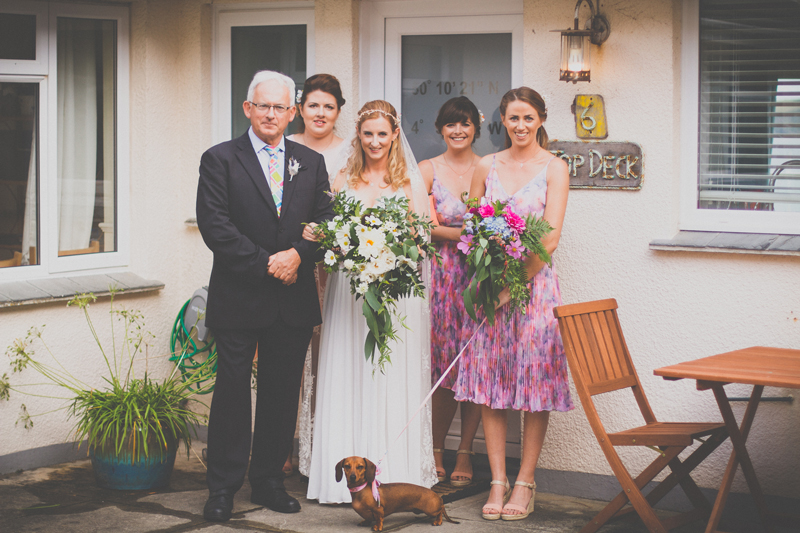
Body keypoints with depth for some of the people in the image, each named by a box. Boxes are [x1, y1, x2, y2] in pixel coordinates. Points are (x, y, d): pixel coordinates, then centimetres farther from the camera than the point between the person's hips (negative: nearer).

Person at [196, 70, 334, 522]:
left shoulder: (312, 163, 11)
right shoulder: (220, 160, -1)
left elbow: (327, 222, 6)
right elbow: (215, 225, -10)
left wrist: (298, 255, -13)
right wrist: (266, 263, -14)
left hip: (295, 298, 3)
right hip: (238, 298, -3)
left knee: (283, 394, 9)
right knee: (232, 392, 2)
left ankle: (269, 481, 21)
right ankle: (223, 488, 10)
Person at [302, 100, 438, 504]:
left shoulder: (410, 180, 6)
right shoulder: (343, 179, 12)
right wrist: (314, 235, -11)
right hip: (349, 291, 2)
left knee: (394, 379, -3)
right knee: (346, 377, -1)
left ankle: (395, 477, 2)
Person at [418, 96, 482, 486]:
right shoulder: (427, 170, 6)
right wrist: (465, 234, -17)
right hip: (440, 274, -1)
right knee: (443, 365, -5)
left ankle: (464, 454, 8)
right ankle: (436, 451, 8)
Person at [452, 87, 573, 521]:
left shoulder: (553, 168, 0)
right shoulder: (486, 167, 10)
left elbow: (550, 238, -6)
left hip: (535, 283, -3)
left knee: (534, 380, -1)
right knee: (490, 380, 1)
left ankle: (525, 482, 7)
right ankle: (497, 481, 7)